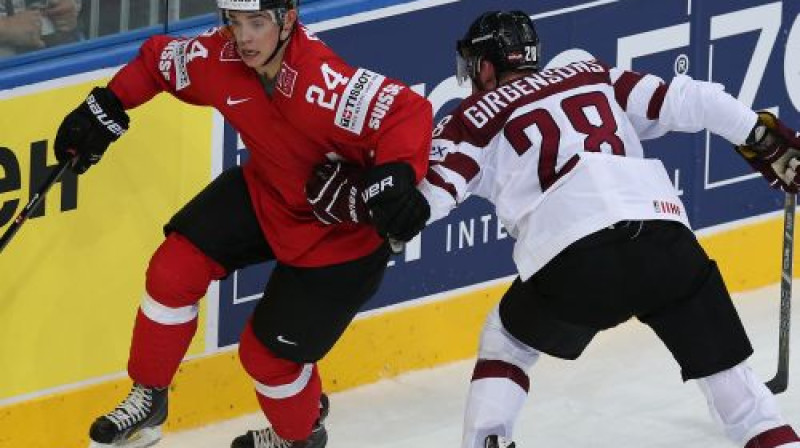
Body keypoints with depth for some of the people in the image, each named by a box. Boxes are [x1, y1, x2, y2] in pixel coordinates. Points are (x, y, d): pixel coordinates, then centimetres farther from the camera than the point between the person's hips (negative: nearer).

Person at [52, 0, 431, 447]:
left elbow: (407, 111, -42)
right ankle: (148, 398, 16)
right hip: (265, 192, 6)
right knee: (176, 268, -6)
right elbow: (158, 61, 3)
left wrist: (397, 176, -57)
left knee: (267, 349, 3)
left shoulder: (323, 83, -39)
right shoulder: (219, 58, -17)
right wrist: (105, 108, -2)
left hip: (341, 231, -6)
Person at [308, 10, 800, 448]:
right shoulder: (595, 78, 27)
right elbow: (684, 101, 17)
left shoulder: (477, 117, 18)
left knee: (506, 340, 25)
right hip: (666, 237, 2)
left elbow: (426, 199, 6)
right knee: (722, 363, 15)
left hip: (578, 258, -2)